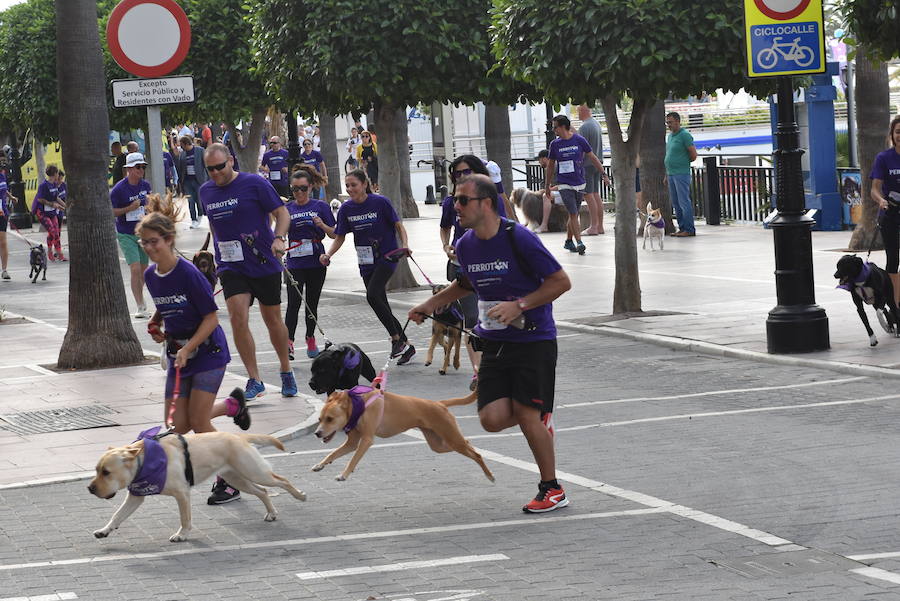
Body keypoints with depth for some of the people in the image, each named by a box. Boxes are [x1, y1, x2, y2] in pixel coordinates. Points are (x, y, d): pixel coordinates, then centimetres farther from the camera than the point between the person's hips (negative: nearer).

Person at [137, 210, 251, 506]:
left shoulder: (188, 274, -20)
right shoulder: (150, 275, 2)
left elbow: (211, 317, -17)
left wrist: (188, 349, -24)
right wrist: (156, 323, 2)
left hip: (207, 351, -7)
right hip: (177, 353, 7)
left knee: (198, 422, -12)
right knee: (177, 425, 2)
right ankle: (232, 404, 28)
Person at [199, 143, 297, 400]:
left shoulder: (254, 183, -8)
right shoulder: (205, 191, 6)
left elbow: (282, 213, -6)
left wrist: (278, 239, -22)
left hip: (265, 264, -2)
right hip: (231, 267, 3)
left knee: (273, 320, 9)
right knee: (238, 318, -16)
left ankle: (286, 372, 30)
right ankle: (254, 381, -8)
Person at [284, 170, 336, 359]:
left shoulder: (321, 206, 3)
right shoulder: (287, 209, 5)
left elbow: (334, 235, 3)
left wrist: (322, 225, -16)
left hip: (316, 263, 1)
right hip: (295, 264, -1)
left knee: (312, 303, 9)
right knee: (294, 302, -11)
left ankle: (311, 340, 22)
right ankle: (288, 343, -13)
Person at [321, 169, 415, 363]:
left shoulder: (381, 202, -11)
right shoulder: (346, 209, 1)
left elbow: (398, 225, -3)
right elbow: (340, 237, 7)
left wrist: (404, 245, -20)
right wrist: (328, 255, -10)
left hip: (386, 257, -6)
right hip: (366, 263, 6)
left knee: (372, 295, -24)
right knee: (381, 305, 7)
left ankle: (396, 338, -11)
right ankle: (406, 345, 19)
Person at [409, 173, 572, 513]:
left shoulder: (518, 238, -16)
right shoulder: (465, 245, 4)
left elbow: (561, 281, -12)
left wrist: (519, 306, -20)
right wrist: (432, 304, 22)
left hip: (533, 340, -6)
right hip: (494, 342, 6)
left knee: (526, 415, -9)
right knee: (492, 419, -8)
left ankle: (552, 491, 7)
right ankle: (539, 417, 25)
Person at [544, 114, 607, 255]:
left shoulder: (580, 141, -1)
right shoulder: (555, 144, 1)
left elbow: (592, 158, 6)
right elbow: (550, 166, 10)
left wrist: (604, 173, 1)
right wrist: (547, 187, 13)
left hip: (579, 183, 1)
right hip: (564, 184, -1)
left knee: (574, 214, 9)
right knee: (573, 214, -12)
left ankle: (568, 241, 25)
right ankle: (579, 243, -16)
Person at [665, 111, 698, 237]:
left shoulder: (684, 135, -10)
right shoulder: (670, 136, 16)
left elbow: (693, 155, -10)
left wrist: (683, 162, 4)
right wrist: (667, 173, 19)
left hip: (681, 174, -9)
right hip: (671, 174, 9)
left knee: (684, 202, -8)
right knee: (676, 203, 10)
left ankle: (689, 230, -4)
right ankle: (682, 228, 15)